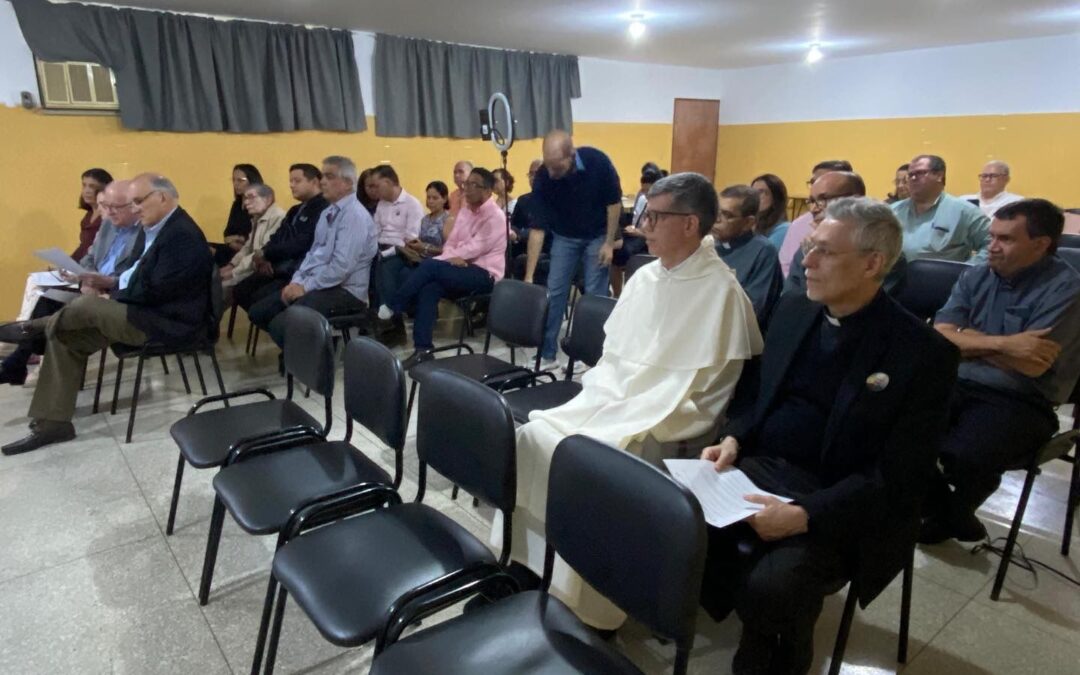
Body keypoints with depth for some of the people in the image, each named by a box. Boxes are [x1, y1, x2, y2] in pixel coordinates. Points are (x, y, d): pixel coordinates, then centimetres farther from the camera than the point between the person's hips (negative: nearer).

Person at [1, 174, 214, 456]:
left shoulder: (182, 234, -18)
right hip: (151, 311, 11)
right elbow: (143, 277, 19)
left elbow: (155, 291, -21)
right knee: (66, 336, 3)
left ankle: (42, 326, 16)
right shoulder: (164, 228, 15)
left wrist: (111, 288, -7)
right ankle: (52, 422, 6)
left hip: (168, 321, -10)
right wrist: (114, 282, 1)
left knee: (87, 304, -21)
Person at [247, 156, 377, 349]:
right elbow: (313, 253, 18)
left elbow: (341, 266, -22)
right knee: (257, 312, 4)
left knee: (280, 324, -24)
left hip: (344, 292, -9)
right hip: (316, 285, 9)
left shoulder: (354, 215, -14)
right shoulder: (327, 213, 16)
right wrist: (296, 282, 1)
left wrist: (305, 287, -14)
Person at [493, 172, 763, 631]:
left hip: (665, 427, -7)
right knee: (535, 435, -11)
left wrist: (630, 420, -19)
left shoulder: (721, 292, -12)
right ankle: (530, 564, 4)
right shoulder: (644, 276, 11)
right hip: (608, 401, 7)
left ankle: (588, 604, -7)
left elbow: (695, 390, -15)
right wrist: (596, 398, -1)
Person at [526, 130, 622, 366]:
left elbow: (614, 203, -14)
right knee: (554, 291, -2)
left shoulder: (597, 161, -29)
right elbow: (537, 228, -22)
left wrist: (609, 243, -15)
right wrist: (529, 275, -24)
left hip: (597, 236, -1)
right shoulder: (543, 177, -25)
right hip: (564, 237, 1)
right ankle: (546, 353, 8)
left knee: (595, 295, -1)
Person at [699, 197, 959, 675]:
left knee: (768, 587, -30)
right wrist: (733, 439, -5)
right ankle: (758, 623, 8)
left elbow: (897, 478, -15)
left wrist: (806, 514, -27)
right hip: (758, 468, 6)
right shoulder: (793, 310, 6)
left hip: (840, 506, -5)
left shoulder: (923, 353, -12)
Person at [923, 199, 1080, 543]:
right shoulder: (975, 276, 8)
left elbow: (1031, 365, -17)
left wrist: (968, 340, -5)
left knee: (962, 455, -32)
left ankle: (958, 512, 7)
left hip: (1021, 402, -5)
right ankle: (942, 512, 7)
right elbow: (939, 337, -2)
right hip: (958, 386, 5)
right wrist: (1002, 344, -15)